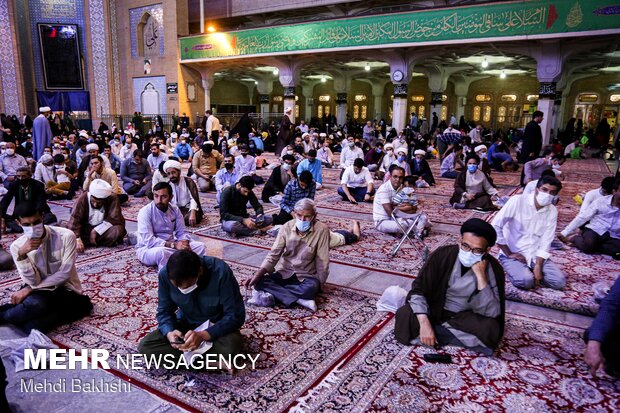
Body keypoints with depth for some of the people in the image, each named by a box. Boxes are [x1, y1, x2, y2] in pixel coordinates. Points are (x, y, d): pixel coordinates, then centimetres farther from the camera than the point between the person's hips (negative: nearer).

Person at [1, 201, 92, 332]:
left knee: (36, 304, -30)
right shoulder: (17, 246, -6)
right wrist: (22, 255, -25)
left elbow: (64, 273, -15)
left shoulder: (66, 236, -15)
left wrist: (29, 289, -16)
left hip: (66, 291, -1)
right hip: (39, 292, 1)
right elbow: (34, 282, -11)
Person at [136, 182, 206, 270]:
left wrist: (185, 243, -20)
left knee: (200, 246, -12)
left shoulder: (174, 209, 1)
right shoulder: (145, 212, -16)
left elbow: (182, 232, 3)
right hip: (148, 249, -6)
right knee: (161, 252, -41)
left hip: (170, 246, 6)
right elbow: (149, 241, -24)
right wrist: (174, 245, -32)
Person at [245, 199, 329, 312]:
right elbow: (274, 254, -7)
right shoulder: (287, 227, -6)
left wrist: (319, 284, -15)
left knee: (312, 288, -37)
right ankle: (298, 300, -27)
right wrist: (258, 274, -18)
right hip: (284, 273, 3)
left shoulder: (322, 230, -15)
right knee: (260, 282, -24)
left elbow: (322, 261, -12)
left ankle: (270, 294, -26)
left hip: (306, 277, -3)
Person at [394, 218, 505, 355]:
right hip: (435, 310, 0)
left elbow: (491, 313, -25)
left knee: (490, 329, -32)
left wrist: (480, 275, -33)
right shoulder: (443, 255, -18)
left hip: (466, 318, 1)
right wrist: (424, 323, -30)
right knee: (404, 317, -27)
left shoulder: (494, 269, -17)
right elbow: (418, 289, -17)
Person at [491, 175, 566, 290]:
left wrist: (538, 266, -13)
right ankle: (513, 270, 4)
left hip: (536, 255, 5)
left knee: (559, 281, -12)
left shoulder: (552, 212, 1)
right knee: (526, 281, -28)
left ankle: (530, 271, 12)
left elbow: (546, 242, -1)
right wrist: (508, 253, -14)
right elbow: (495, 226, -18)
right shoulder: (517, 201, -15)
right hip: (513, 254, -5)